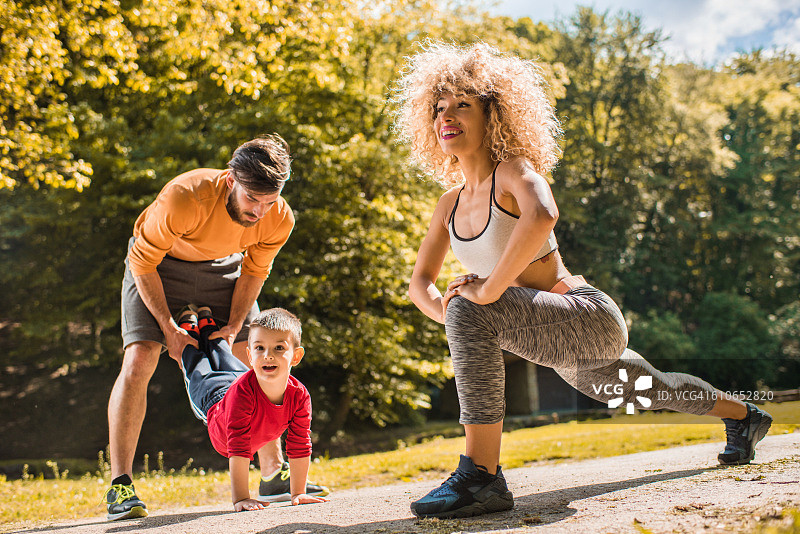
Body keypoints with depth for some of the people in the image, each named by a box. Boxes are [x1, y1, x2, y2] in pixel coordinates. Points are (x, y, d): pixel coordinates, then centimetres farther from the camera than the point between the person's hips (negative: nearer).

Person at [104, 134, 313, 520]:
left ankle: (274, 475, 12)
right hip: (159, 262, -4)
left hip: (221, 265, 4)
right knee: (139, 359, -19)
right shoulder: (184, 197, -39)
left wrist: (234, 327, -10)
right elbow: (143, 261, -25)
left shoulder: (279, 220, -25)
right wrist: (169, 328, -21)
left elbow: (253, 272, -5)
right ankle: (120, 486, -13)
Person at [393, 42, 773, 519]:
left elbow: (542, 215, -42)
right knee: (653, 390, 33)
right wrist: (449, 313, -13)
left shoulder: (514, 169, -17)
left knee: (470, 311, -32)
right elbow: (421, 283, 9)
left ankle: (482, 476, -28)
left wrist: (486, 292, -36)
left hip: (593, 321, -9)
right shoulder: (451, 204, 5)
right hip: (563, 349, 9)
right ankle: (743, 416, 63)